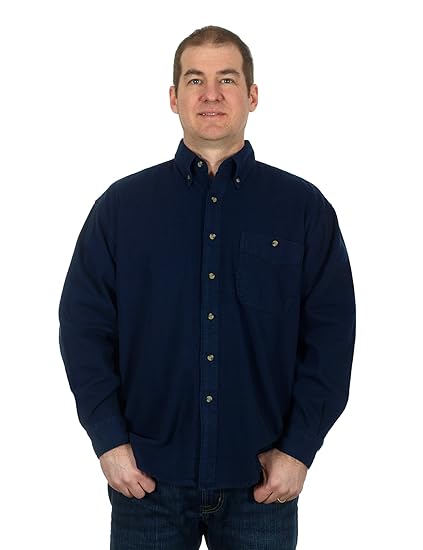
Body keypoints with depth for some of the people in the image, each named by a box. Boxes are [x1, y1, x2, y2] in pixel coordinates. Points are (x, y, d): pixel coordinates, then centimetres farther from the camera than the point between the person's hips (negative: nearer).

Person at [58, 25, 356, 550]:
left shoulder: (304, 207, 2)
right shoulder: (121, 204, 3)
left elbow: (331, 336, 0)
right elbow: (83, 326, 1)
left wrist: (299, 448, -6)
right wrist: (109, 440, -6)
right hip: (147, 477, 0)